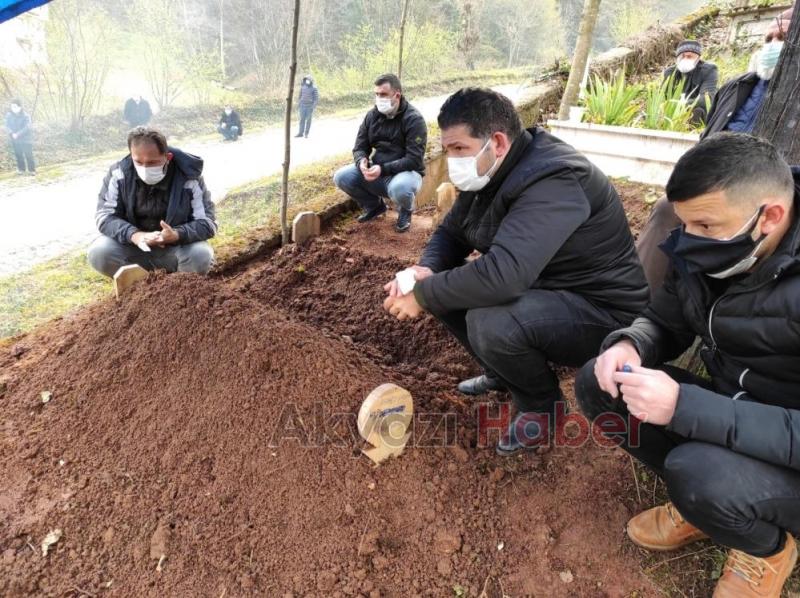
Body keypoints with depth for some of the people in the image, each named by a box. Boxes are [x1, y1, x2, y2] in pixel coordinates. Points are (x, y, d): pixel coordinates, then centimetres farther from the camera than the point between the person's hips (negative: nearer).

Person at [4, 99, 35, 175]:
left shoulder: (26, 115, -13)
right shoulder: (9, 115, -2)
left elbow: (27, 127, -18)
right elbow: (7, 126, -2)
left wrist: (18, 134, -24)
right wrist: (12, 133, -21)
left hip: (25, 138, -3)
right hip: (14, 139, 4)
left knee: (28, 155, -1)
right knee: (18, 155, 10)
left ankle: (31, 170, 10)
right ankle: (21, 169, 24)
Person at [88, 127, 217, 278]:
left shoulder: (188, 178, -19)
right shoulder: (118, 174, -12)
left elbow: (207, 223, -19)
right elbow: (105, 216, -12)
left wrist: (176, 235, -39)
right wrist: (134, 235, -34)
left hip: (176, 247, -2)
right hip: (132, 245, 2)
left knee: (201, 256, -32)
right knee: (98, 253, -23)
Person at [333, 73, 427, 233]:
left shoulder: (414, 119, -16)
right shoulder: (372, 115, 2)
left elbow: (414, 160, -22)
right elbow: (360, 147, 5)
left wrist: (383, 169, -33)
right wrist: (362, 161, -21)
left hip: (406, 172, -5)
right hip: (378, 171, 6)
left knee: (399, 189, -41)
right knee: (341, 177, -14)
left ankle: (406, 211, -1)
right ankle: (374, 205, 12)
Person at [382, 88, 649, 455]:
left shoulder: (552, 181, -29)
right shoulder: (488, 174, -1)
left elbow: (502, 274, -41)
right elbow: (450, 233, 7)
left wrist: (423, 296, -29)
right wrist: (426, 272, -15)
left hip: (602, 312, -8)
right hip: (539, 288, 9)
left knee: (491, 323, -34)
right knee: (448, 285, -2)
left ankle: (543, 407, -2)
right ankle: (505, 372, 17)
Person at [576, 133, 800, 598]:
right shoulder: (709, 255, -9)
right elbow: (666, 323, 4)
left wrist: (685, 406, -39)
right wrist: (629, 345, -18)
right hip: (732, 415, 6)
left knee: (699, 473, -35)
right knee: (598, 384, -7)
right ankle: (704, 495, 9)